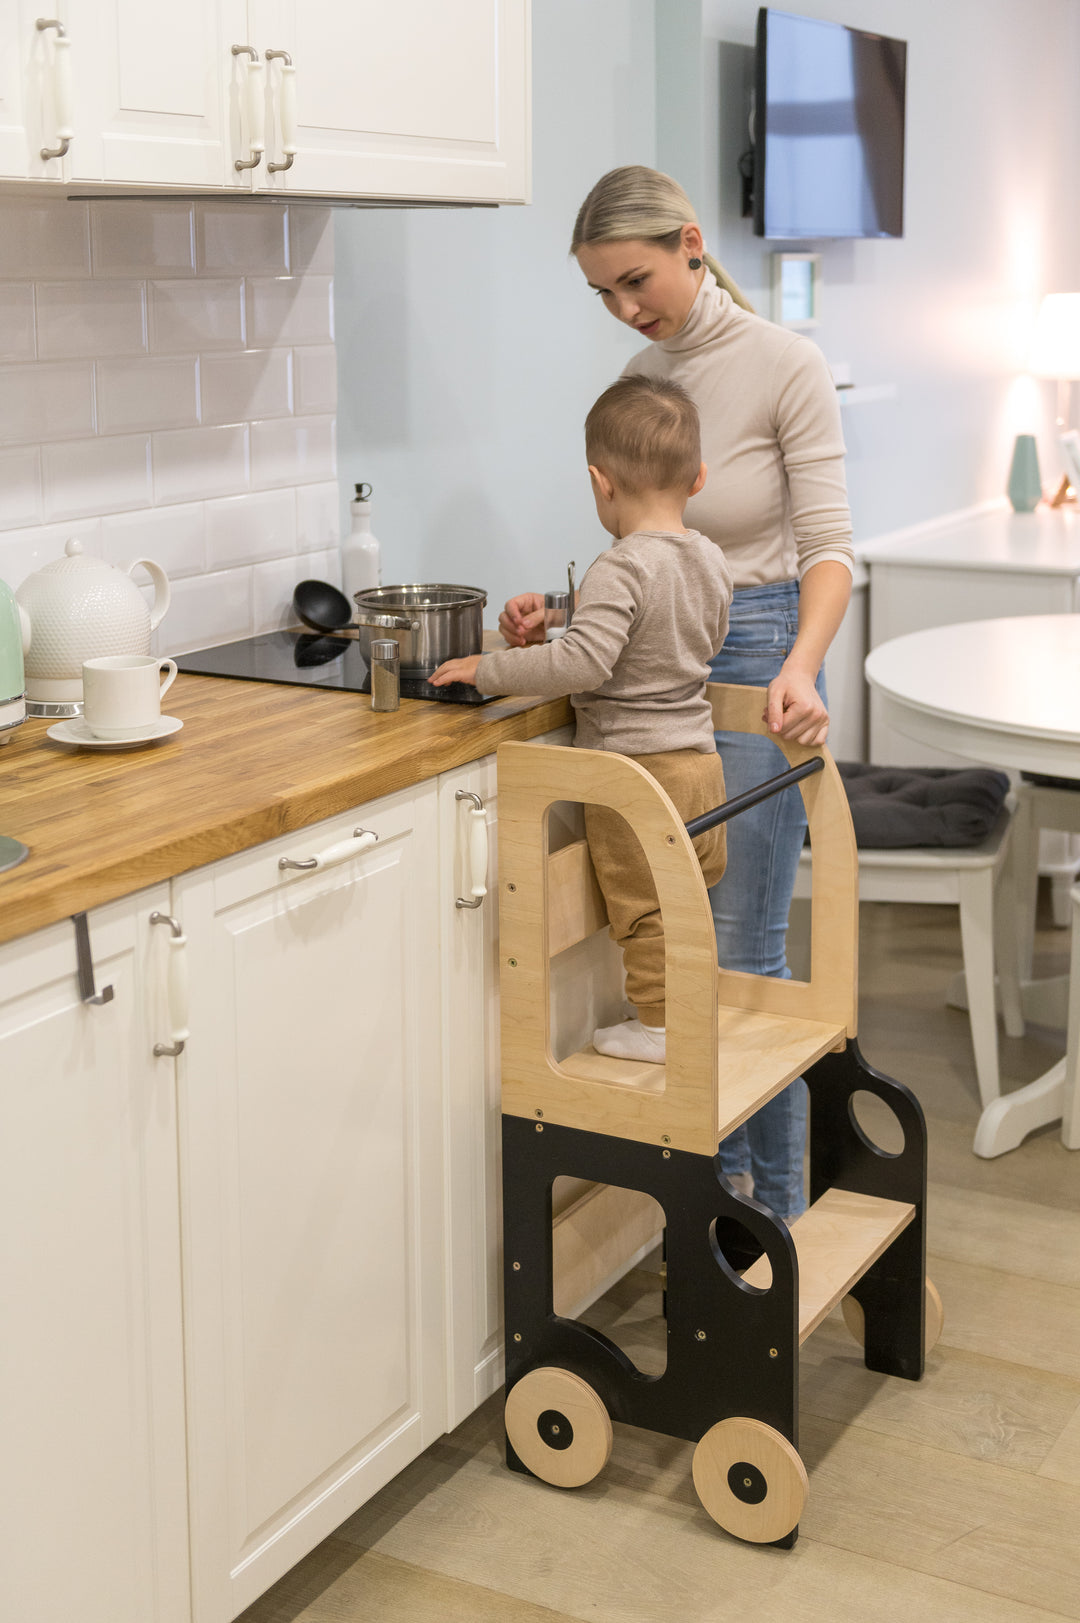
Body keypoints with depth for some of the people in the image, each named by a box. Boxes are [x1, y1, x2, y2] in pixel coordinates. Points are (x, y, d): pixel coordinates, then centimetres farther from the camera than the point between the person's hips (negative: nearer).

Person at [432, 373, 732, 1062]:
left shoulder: (622, 571, -22)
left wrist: (487, 669, -25)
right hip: (700, 755, 8)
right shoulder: (713, 562, 3)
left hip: (636, 766, -8)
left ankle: (661, 1025, 15)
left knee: (643, 905, 6)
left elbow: (584, 662, -33)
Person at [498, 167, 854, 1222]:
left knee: (741, 950, -4)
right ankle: (713, 1167, 28)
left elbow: (827, 542, -14)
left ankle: (776, 1203, 12)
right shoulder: (638, 378, 9)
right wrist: (562, 613, -3)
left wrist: (801, 666, -30)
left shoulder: (784, 366, -10)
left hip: (757, 653, -7)